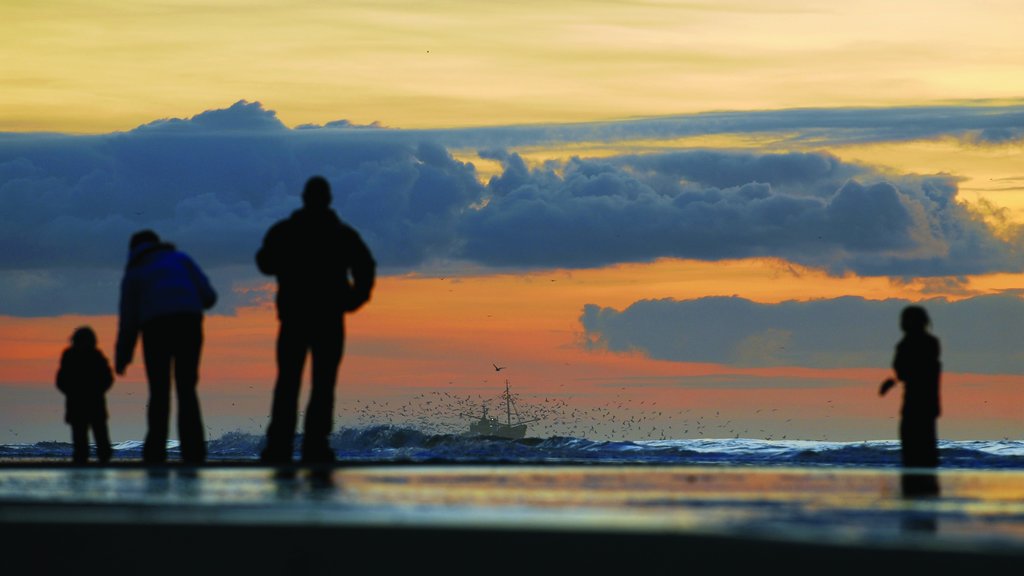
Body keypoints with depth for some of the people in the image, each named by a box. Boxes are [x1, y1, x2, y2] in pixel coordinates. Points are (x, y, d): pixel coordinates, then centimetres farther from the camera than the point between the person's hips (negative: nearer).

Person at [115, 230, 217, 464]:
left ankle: (156, 452, -6)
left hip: (155, 324, -1)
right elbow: (208, 295, 14)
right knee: (186, 389, 7)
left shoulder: (133, 273, 23)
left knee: (159, 392, 6)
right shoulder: (180, 258, 25)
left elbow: (128, 320, 16)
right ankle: (193, 451, -6)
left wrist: (122, 357, 22)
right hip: (188, 321, 1)